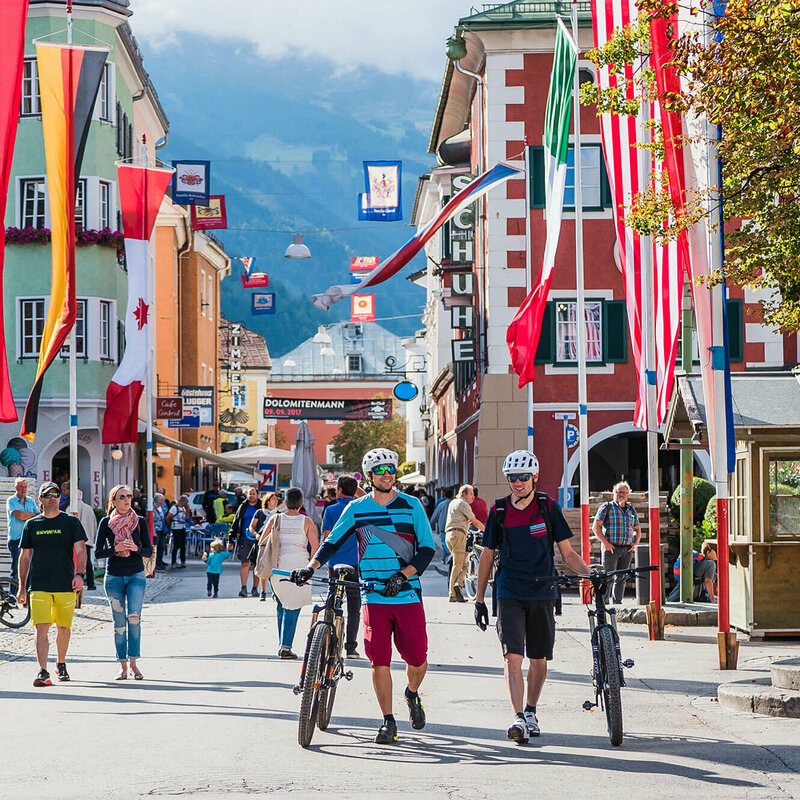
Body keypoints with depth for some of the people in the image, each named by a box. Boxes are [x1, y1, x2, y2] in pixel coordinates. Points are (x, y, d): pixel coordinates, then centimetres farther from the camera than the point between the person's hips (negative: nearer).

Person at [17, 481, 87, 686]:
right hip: (39, 586, 0)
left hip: (66, 585, 0)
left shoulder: (71, 522, 4)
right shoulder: (32, 525, 9)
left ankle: (61, 664, 30)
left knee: (64, 628, 9)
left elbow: (80, 550, -1)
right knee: (41, 629, -11)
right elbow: (24, 556, 14)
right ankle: (43, 672, -15)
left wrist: (79, 574, -18)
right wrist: (22, 587, 10)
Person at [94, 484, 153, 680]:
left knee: (134, 617, -18)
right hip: (114, 577, 0)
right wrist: (116, 549, -19)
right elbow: (98, 552, -3)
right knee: (119, 624, 2)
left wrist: (136, 548, -18)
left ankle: (133, 662, -8)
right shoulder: (106, 522, 0)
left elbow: (149, 551, 2)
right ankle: (123, 667, 10)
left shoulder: (140, 521, 2)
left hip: (136, 575, 0)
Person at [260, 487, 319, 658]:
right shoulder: (306, 522, -1)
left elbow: (262, 543, 7)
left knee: (281, 606, 19)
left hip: (276, 567, 3)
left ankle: (281, 644, 21)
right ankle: (285, 646, -9)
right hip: (298, 565, -3)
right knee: (292, 608, 0)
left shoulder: (275, 519, 5)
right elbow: (315, 547, -6)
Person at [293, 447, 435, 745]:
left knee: (417, 656, -3)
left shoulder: (411, 506, 3)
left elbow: (427, 548, 0)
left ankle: (412, 694, 29)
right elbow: (333, 541, 11)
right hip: (374, 597, 1)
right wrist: (311, 567, -4)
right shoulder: (356, 509, 7)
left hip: (407, 594, 0)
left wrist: (402, 575, -13)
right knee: (379, 659, -7)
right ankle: (388, 721, 3)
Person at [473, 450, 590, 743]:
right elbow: (487, 556, 9)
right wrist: (479, 600, 8)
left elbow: (567, 552, 4)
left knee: (539, 659, 8)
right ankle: (518, 719, -21)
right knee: (513, 657, -14)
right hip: (509, 595, -1)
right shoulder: (498, 511, 2)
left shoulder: (549, 508, 0)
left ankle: (531, 711, 28)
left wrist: (589, 573, -14)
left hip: (542, 594, 1)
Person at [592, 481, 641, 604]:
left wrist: (635, 543, 6)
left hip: (627, 550, 5)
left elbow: (637, 529, 25)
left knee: (621, 579, 7)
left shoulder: (631, 510, 16)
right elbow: (596, 527, -5)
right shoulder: (607, 508, 0)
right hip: (611, 548, -5)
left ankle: (618, 603, 12)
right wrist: (605, 542, -13)